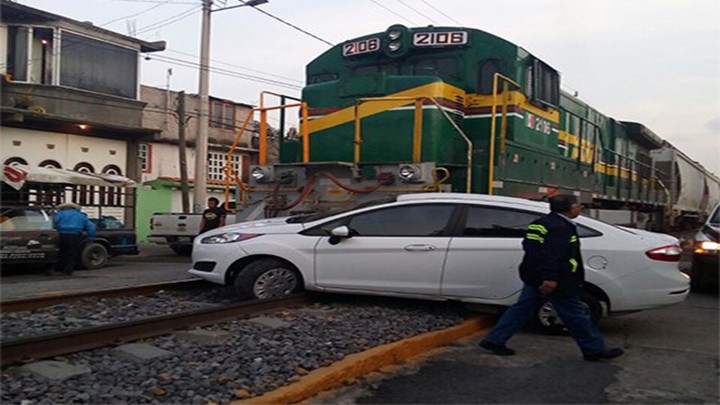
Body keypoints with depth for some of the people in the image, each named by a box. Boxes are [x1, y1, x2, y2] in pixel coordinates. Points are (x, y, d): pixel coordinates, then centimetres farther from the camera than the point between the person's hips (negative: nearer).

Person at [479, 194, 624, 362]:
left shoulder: (542, 223, 15)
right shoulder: (560, 227, -16)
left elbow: (528, 246, 21)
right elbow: (552, 255, -27)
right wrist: (550, 278, -32)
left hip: (534, 277, 9)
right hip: (555, 282, -9)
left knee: (522, 309, 10)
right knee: (576, 315, 2)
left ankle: (494, 340, 9)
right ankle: (595, 350, 13)